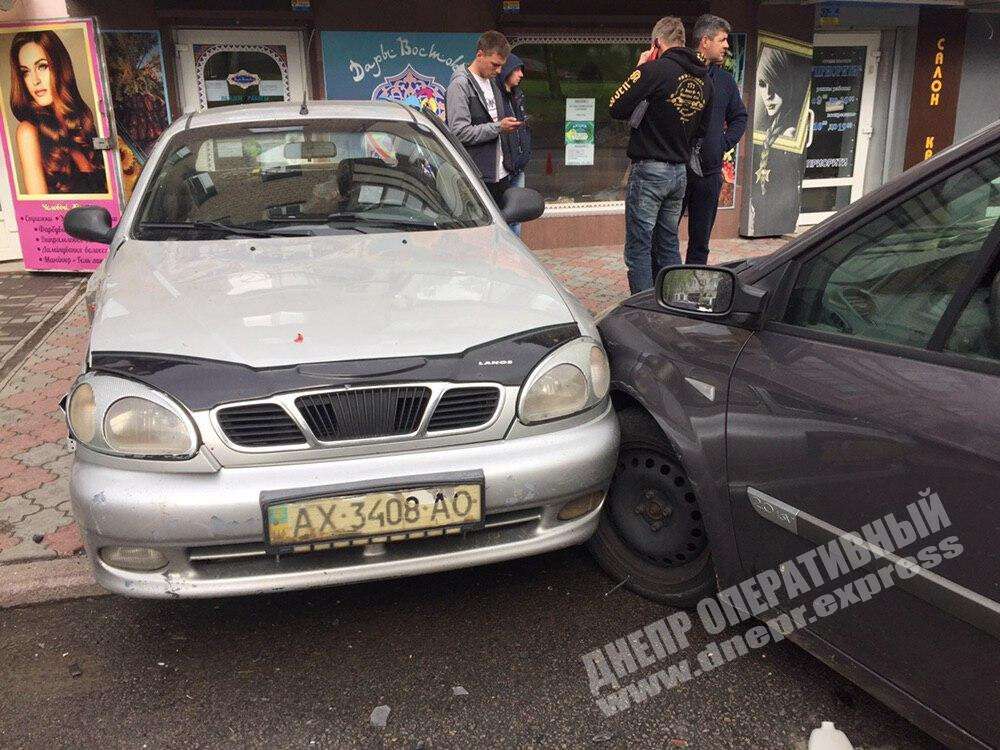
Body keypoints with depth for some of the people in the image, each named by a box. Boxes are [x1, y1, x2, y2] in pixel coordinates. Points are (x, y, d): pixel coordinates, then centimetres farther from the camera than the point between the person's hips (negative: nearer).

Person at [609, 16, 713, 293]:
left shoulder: (655, 70, -13)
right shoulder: (704, 79, 9)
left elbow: (617, 108, -8)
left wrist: (639, 70, 2)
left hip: (649, 169, -7)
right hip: (680, 171, 7)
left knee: (638, 248, -1)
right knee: (668, 246, 16)